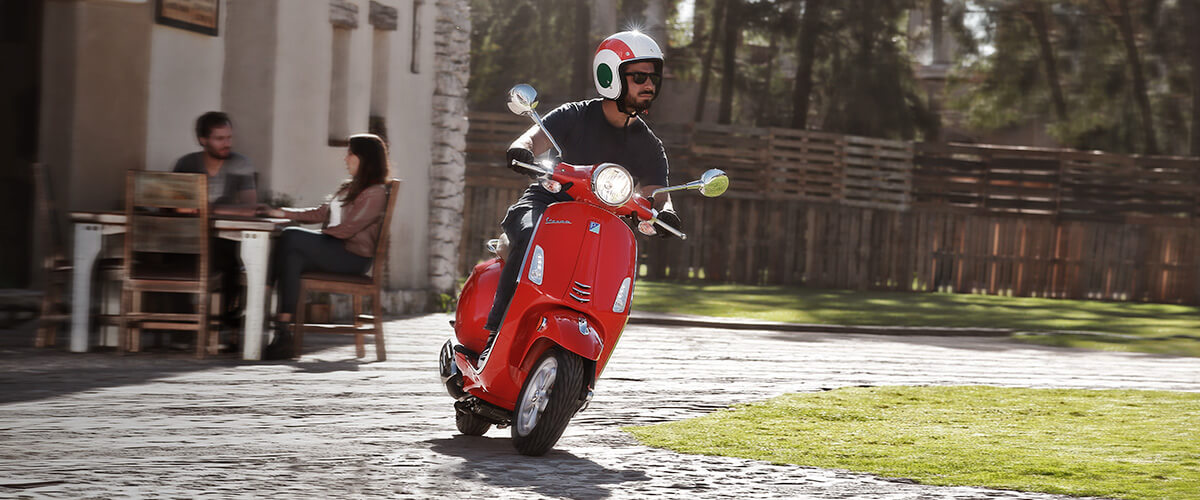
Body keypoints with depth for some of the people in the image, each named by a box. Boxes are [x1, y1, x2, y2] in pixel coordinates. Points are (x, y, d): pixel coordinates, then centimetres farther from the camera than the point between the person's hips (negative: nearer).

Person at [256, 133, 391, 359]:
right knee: (293, 257, -22)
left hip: (353, 258, -8)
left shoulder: (375, 193, -6)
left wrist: (317, 238, -7)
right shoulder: (349, 188, 24)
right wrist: (282, 213, 13)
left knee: (291, 238, -24)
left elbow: (346, 229, -14)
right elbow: (320, 213, 21)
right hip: (335, 251, 8)